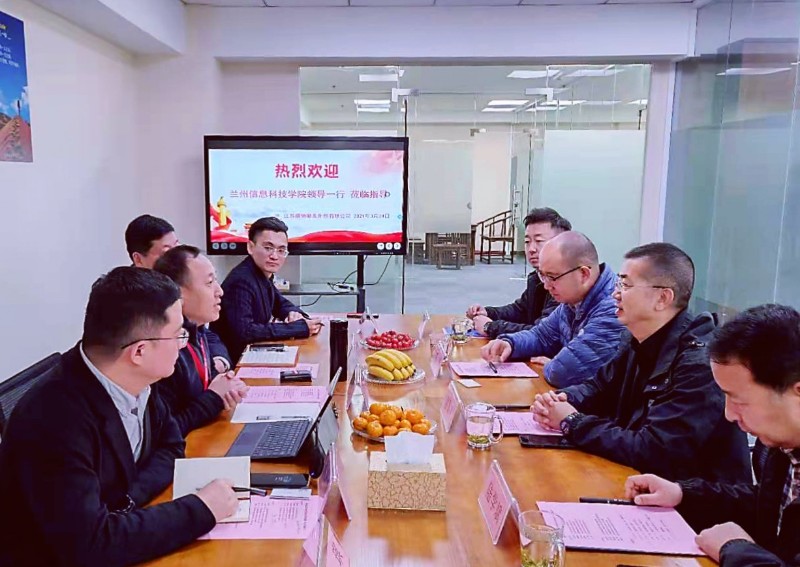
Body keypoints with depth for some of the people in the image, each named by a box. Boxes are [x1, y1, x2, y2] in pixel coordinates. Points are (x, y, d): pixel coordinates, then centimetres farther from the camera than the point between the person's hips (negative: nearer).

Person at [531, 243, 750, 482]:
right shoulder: (637, 341, 1)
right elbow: (599, 387, 14)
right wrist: (559, 400, -7)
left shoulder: (700, 363, -26)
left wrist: (572, 423, -18)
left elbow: (651, 452, -28)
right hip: (645, 481, 7)